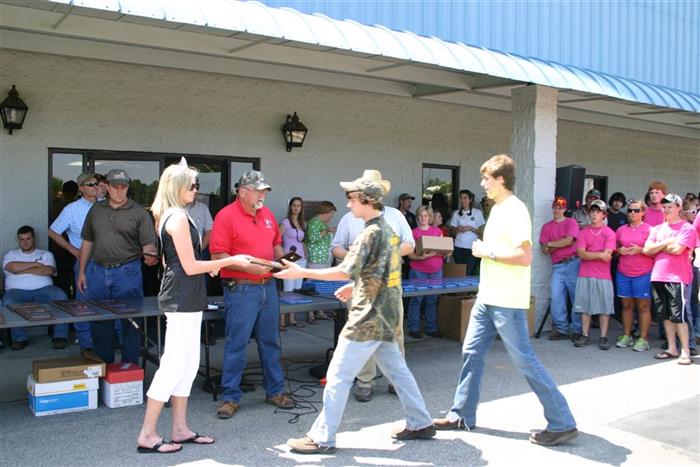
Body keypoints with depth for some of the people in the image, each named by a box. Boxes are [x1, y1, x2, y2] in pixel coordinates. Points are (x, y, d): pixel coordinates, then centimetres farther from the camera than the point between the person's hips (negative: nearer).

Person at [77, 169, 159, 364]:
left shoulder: (139, 213, -1)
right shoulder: (96, 209, 11)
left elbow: (148, 244, -6)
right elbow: (87, 242, 15)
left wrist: (150, 255, -29)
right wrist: (81, 272, 12)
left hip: (127, 273, -4)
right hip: (97, 272, 4)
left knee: (130, 323, 4)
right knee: (99, 323, 11)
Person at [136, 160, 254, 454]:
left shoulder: (168, 216, 15)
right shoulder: (179, 217, -16)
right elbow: (190, 266, -17)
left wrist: (211, 265, 20)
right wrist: (230, 261, -9)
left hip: (183, 299, 10)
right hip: (182, 300, -10)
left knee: (188, 364, 13)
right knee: (174, 364, -5)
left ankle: (180, 429, 21)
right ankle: (147, 435, 3)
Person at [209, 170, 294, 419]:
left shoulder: (267, 214, 11)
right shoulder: (226, 216, -10)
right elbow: (217, 256, -15)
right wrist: (249, 267, -22)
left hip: (268, 287, 7)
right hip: (241, 289, -7)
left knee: (270, 342, 15)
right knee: (236, 344, 0)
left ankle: (275, 391, 27)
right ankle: (230, 397, 12)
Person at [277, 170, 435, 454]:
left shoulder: (370, 233, -16)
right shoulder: (388, 229, 12)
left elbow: (345, 271, -21)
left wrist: (301, 273, -19)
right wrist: (355, 287, 18)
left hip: (368, 319, -9)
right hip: (387, 316, 9)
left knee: (338, 375, -3)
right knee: (397, 370, 17)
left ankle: (322, 438, 2)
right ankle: (420, 424, 25)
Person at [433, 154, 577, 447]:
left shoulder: (515, 211, -17)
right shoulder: (498, 209, 13)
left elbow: (524, 256, -25)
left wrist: (488, 252, -17)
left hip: (507, 302, -10)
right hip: (487, 297, 10)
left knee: (525, 360, -4)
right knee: (472, 352, 12)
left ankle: (562, 424, 7)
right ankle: (462, 415, 24)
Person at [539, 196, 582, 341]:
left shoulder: (571, 222, 5)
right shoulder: (546, 227, 15)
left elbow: (568, 241, -10)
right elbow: (545, 250, 7)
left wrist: (550, 244, 0)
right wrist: (562, 243, -5)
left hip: (573, 263, -3)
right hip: (557, 266, 4)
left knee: (576, 296, -2)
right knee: (556, 297, -4)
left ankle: (577, 330, 3)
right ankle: (561, 329, 2)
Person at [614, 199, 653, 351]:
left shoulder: (649, 229, -1)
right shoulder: (621, 230, 11)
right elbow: (613, 249, 18)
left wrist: (640, 250, -16)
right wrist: (620, 250, -4)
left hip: (643, 274, -4)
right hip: (623, 273, 4)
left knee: (643, 306, 0)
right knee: (626, 305, 8)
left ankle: (643, 339, 5)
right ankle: (626, 336, 17)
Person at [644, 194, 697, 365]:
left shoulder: (687, 229, -3)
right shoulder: (657, 229, 15)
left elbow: (677, 249, -16)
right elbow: (647, 249, 3)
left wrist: (657, 246, -2)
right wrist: (667, 242, -6)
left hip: (677, 278, -6)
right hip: (658, 277, 6)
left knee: (679, 316, -6)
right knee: (666, 315, 10)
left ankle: (685, 351, 0)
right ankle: (672, 349, 18)